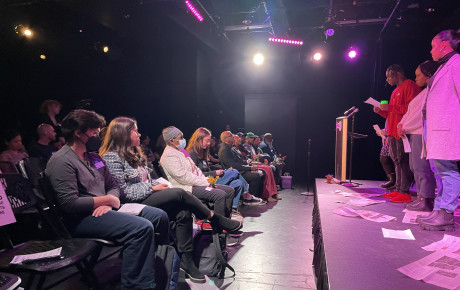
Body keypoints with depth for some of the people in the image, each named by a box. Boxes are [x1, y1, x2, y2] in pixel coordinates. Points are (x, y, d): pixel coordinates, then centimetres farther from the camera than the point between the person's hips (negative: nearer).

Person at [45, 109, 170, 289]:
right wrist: (107, 199, -12)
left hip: (104, 209, 9)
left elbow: (114, 186, 16)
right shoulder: (62, 161, -12)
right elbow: (70, 204, -21)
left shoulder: (93, 157, 15)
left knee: (160, 216, -1)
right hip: (81, 219, -9)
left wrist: (108, 203, -7)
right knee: (142, 228, -29)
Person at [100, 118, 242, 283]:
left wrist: (158, 184, 0)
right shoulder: (112, 157, -10)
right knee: (179, 194, -23)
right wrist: (152, 188, -14)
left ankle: (186, 259, -13)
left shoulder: (134, 154, 19)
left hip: (148, 197, 8)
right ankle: (215, 219, -6)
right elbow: (123, 191, -16)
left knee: (183, 212, -19)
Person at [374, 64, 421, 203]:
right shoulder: (396, 91, 24)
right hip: (394, 132, 10)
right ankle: (398, 190, 15)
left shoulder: (410, 86, -6)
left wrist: (390, 107, -16)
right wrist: (380, 110, 10)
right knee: (397, 160, 10)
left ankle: (405, 192, -7)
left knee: (403, 161, -10)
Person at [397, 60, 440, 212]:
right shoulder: (424, 92, 23)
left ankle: (427, 200, -5)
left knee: (421, 167, -9)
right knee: (416, 167, 12)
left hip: (422, 133, -10)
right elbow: (410, 111, 22)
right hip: (415, 133, 10)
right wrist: (402, 124, 7)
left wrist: (405, 127, -9)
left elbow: (421, 113, -16)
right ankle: (421, 197, 18)